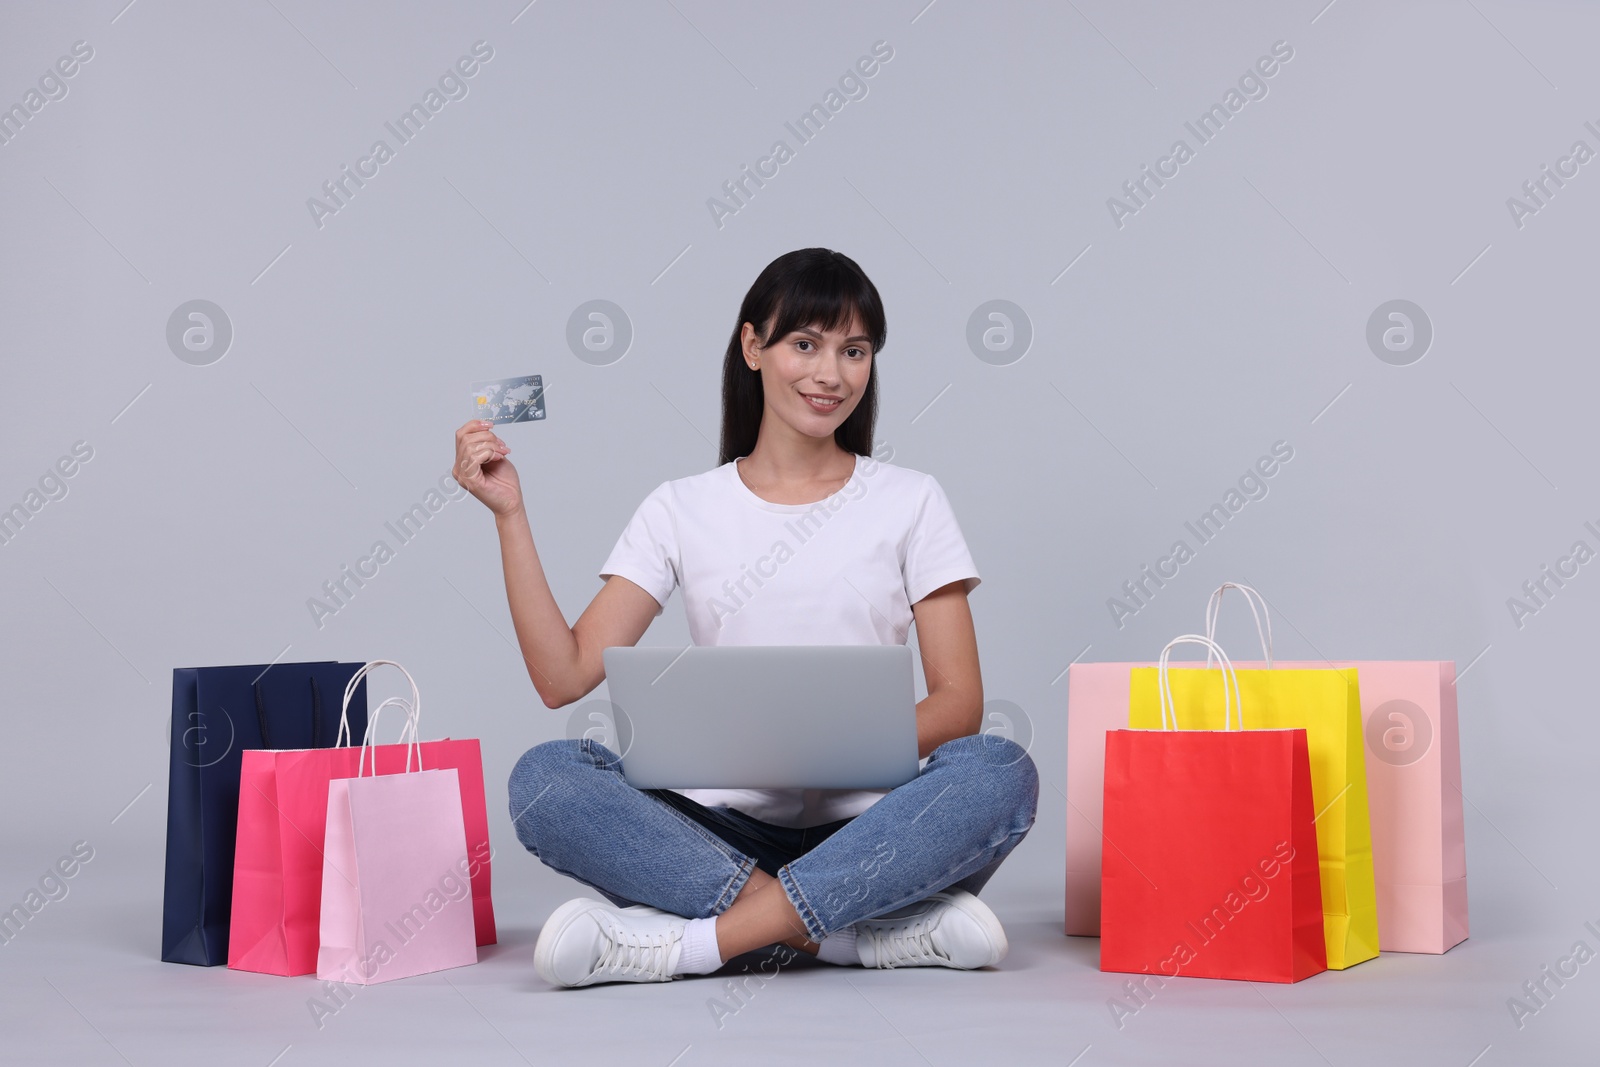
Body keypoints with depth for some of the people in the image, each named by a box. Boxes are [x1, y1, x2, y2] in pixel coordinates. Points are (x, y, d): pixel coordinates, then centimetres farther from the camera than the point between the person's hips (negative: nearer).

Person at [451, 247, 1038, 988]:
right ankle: (868, 932, -28)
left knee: (999, 772, -31)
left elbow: (960, 701, 2)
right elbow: (564, 676, 2)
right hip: (722, 829, 1)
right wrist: (510, 514, -3)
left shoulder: (910, 502, 9)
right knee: (543, 780, -26)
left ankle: (693, 941, -30)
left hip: (864, 830, 0)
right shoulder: (683, 509, 11)